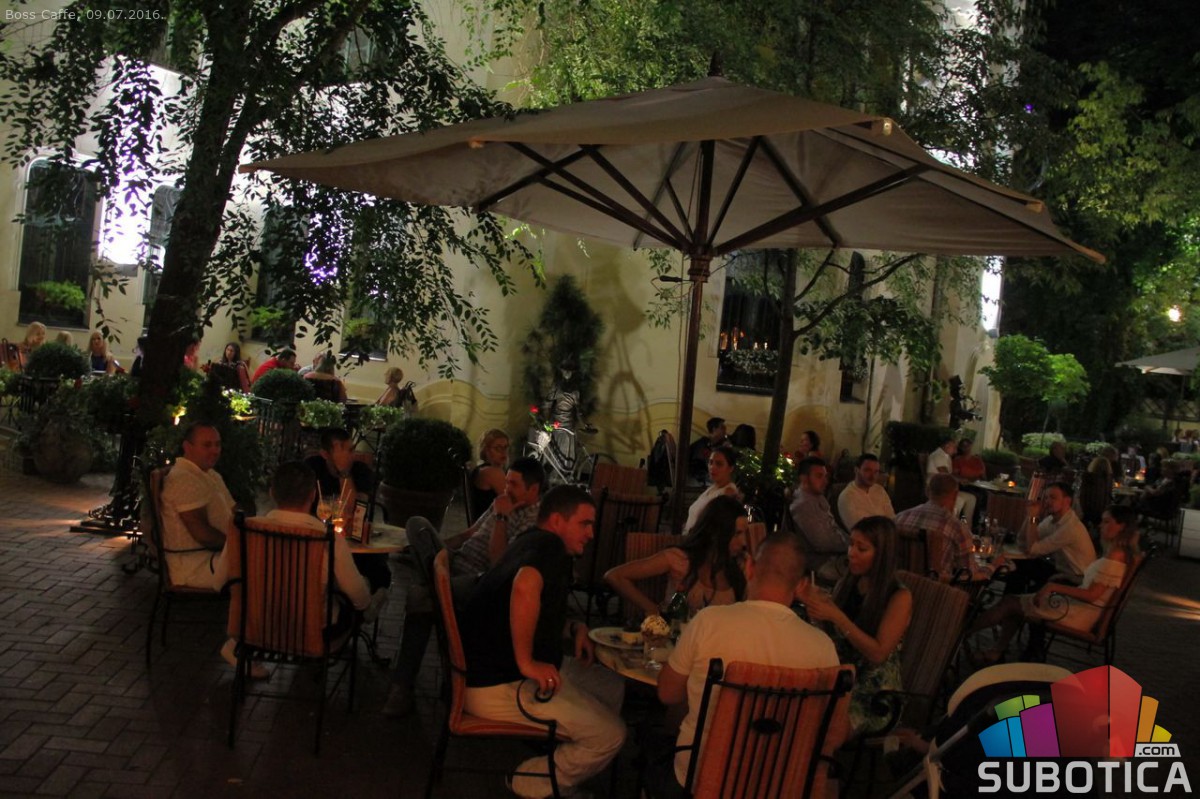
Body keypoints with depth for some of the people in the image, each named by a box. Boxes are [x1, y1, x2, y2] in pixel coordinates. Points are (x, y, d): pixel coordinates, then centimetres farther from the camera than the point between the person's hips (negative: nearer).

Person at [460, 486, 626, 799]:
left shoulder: (532, 544, 16)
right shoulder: (549, 545, -15)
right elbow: (525, 587, -39)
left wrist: (574, 628, 10)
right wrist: (527, 662, -30)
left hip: (496, 667, 10)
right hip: (499, 686, -10)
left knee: (612, 687, 16)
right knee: (610, 734, -10)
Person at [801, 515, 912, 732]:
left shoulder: (899, 597, -9)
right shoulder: (845, 585, 7)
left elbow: (878, 653, -17)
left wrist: (836, 616, -23)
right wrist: (817, 605, -5)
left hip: (876, 694, -5)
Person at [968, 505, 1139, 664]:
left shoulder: (1115, 557, -19)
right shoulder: (1116, 553, 11)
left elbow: (1091, 595, -23)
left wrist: (1053, 587, -20)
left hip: (1079, 614, -10)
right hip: (1077, 606, 10)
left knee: (1010, 603, -4)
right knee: (1014, 601, 8)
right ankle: (998, 650, 5)